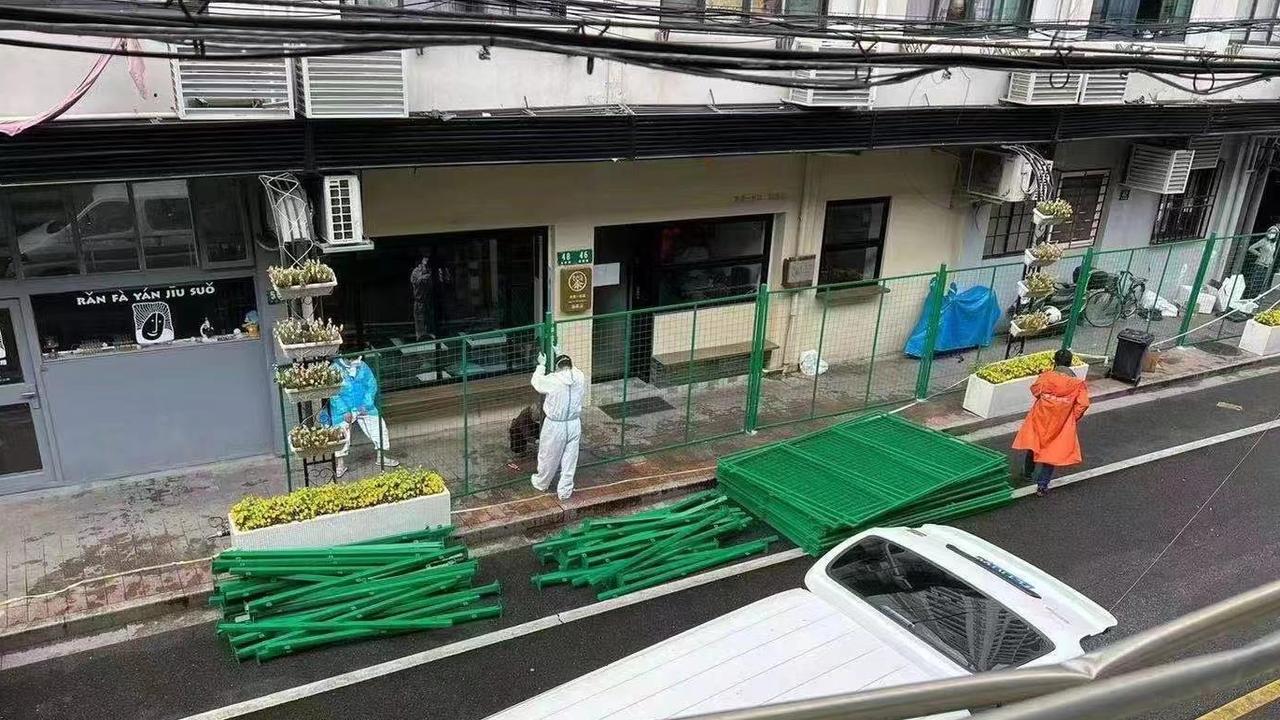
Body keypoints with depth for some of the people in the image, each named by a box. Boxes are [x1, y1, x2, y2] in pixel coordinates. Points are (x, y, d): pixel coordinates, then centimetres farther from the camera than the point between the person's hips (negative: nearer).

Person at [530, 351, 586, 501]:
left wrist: (541, 365, 14)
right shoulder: (580, 378, -9)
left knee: (548, 458, 18)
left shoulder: (552, 380, -20)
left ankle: (541, 484, 39)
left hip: (555, 426, -3)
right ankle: (564, 491, 24)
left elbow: (536, 382, 1)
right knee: (569, 459, 15)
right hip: (574, 424, 3)